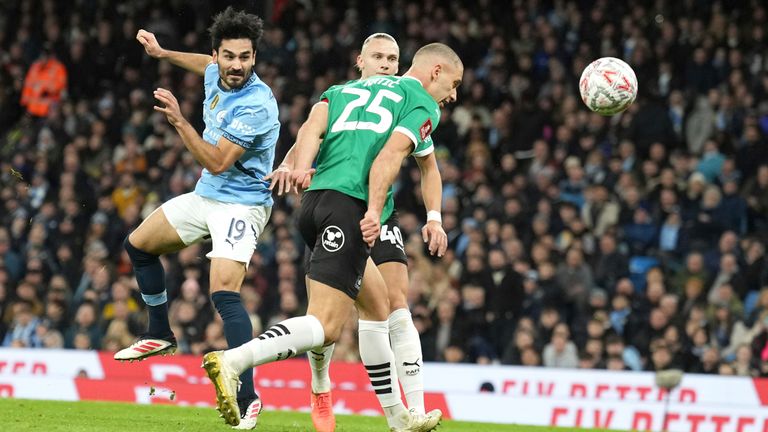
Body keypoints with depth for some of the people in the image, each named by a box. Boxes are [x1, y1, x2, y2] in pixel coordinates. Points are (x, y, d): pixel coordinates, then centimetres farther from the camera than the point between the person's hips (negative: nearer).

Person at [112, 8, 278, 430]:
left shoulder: (256, 105, -27)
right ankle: (160, 334, 35)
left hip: (240, 203, -9)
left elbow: (217, 162, -29)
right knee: (138, 244, 20)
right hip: (205, 196, 9)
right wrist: (162, 53, 29)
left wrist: (179, 121, -34)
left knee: (224, 292, -25)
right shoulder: (216, 76, -2)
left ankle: (247, 398, -26)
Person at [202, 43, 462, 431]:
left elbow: (312, 126, 10)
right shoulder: (423, 104, 10)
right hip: (349, 203, -8)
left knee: (377, 305, 22)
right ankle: (231, 361, -33)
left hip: (313, 199, 8)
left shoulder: (348, 88, 30)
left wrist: (302, 166, -7)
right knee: (325, 326, -14)